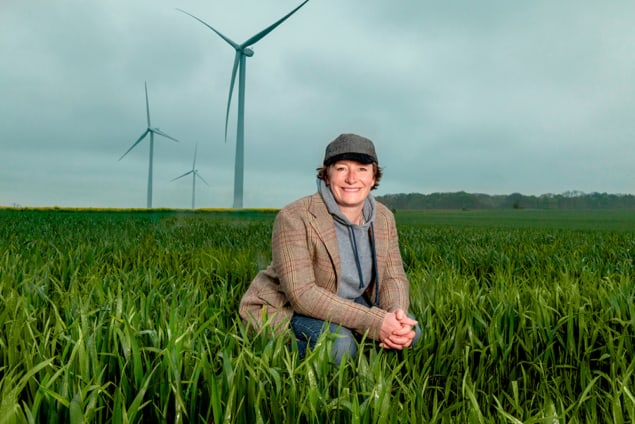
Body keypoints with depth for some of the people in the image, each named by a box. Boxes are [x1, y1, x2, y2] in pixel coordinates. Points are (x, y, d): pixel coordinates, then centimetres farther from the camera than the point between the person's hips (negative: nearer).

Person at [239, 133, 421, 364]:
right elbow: (302, 294, -31)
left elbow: (393, 278, -3)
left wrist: (398, 314, -27)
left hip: (349, 304, 7)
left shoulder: (384, 218, -5)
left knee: (410, 331, -10)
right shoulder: (295, 217, -26)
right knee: (339, 344, -33)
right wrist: (376, 321, -35)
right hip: (284, 308, -6)